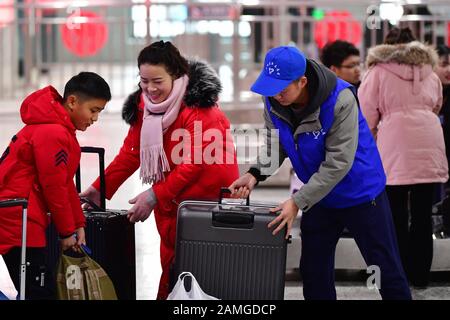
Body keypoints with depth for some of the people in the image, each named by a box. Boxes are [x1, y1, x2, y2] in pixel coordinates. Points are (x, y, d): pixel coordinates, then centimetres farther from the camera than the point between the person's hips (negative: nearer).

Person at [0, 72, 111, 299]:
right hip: (18, 223, -11)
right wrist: (67, 231, -3)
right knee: (40, 292, -10)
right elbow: (54, 187, -14)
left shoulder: (62, 129, 15)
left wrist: (78, 224, 15)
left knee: (41, 289, 11)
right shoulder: (53, 134, -19)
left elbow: (65, 183, 19)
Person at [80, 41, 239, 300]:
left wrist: (155, 196, -20)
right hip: (170, 200, 7)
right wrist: (100, 188, 3)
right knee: (171, 267, 11)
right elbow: (132, 151, 9)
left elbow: (193, 162, -21)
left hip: (207, 198, -7)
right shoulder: (144, 103, 5)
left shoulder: (198, 104, -18)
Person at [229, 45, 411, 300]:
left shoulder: (340, 100, -30)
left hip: (361, 191, -6)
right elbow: (275, 144, -1)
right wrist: (256, 174, -21)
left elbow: (337, 162, -29)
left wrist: (298, 202, -30)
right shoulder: (273, 102, -12)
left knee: (386, 270, 0)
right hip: (319, 195, 6)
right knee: (314, 270, 12)